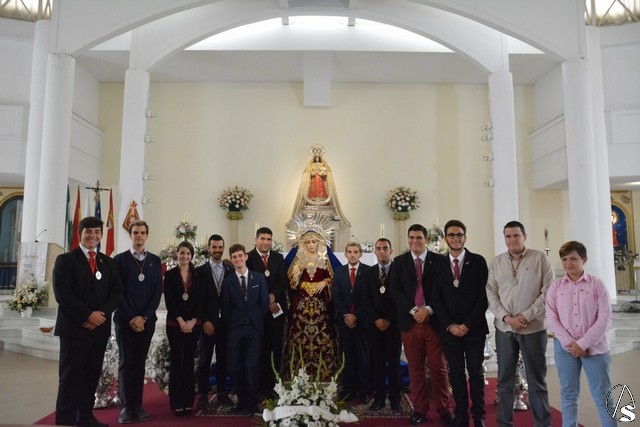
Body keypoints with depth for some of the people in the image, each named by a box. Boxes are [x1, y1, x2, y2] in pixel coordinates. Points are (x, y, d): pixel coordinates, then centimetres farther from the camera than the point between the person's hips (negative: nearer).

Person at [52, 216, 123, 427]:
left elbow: (116, 292, 6)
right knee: (71, 376, 1)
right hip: (74, 327, -4)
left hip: (100, 327, 4)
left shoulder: (108, 263, 13)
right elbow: (62, 293, -10)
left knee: (92, 375, 9)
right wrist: (87, 315, -15)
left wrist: (101, 313, -11)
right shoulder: (65, 260, 0)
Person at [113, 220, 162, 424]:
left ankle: (138, 405, 13)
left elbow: (158, 291, 3)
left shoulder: (155, 260, 7)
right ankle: (127, 407, 8)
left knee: (140, 362, 7)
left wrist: (144, 317, -7)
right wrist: (131, 317, -11)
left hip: (146, 320, 2)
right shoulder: (120, 259, 1)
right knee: (126, 362, 2)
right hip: (125, 319, -2)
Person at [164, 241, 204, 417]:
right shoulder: (170, 275, 2)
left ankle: (188, 402, 10)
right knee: (176, 361, 0)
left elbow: (201, 301, 3)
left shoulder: (197, 276, 7)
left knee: (189, 361, 4)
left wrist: (193, 321, -9)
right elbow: (169, 301, -4)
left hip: (194, 324, 2)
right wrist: (181, 321, -11)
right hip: (175, 324, -2)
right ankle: (176, 403, 6)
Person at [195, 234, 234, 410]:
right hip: (208, 322, -2)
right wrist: (204, 321, -9)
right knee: (205, 359, 4)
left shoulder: (231, 270, 5)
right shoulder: (200, 271, 0)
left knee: (223, 359, 9)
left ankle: (221, 393, 19)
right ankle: (203, 395, 13)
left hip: (226, 321, 2)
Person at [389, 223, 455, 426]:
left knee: (438, 367, 5)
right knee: (415, 367, 8)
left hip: (434, 320, -1)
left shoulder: (439, 260, 3)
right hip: (409, 321, 1)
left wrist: (428, 309, -12)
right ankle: (419, 409, 19)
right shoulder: (399, 261, 7)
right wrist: (413, 310, -12)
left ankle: (444, 408, 19)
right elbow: (395, 290, -1)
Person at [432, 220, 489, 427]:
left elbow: (483, 295, -4)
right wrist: (450, 325, -6)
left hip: (474, 327, -1)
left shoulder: (478, 261, 0)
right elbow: (437, 299, 4)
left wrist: (468, 324, -9)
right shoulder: (439, 265, 6)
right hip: (449, 329, 2)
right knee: (456, 373, 7)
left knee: (476, 372, 6)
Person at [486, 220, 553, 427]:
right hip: (504, 328, 3)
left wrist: (526, 316, -12)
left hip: (534, 328, -2)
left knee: (537, 379, 8)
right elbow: (490, 293, 3)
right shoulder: (496, 262, 6)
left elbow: (548, 291, -6)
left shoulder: (540, 258, -1)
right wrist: (507, 317, -10)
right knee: (504, 379, 10)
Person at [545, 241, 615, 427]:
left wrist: (583, 343, -13)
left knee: (602, 395, 5)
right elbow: (551, 318, 0)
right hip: (565, 347, 2)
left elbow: (605, 318, -7)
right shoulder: (555, 286, 3)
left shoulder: (597, 284, -2)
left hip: (594, 347, -2)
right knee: (568, 394, 10)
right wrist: (569, 342, -11)